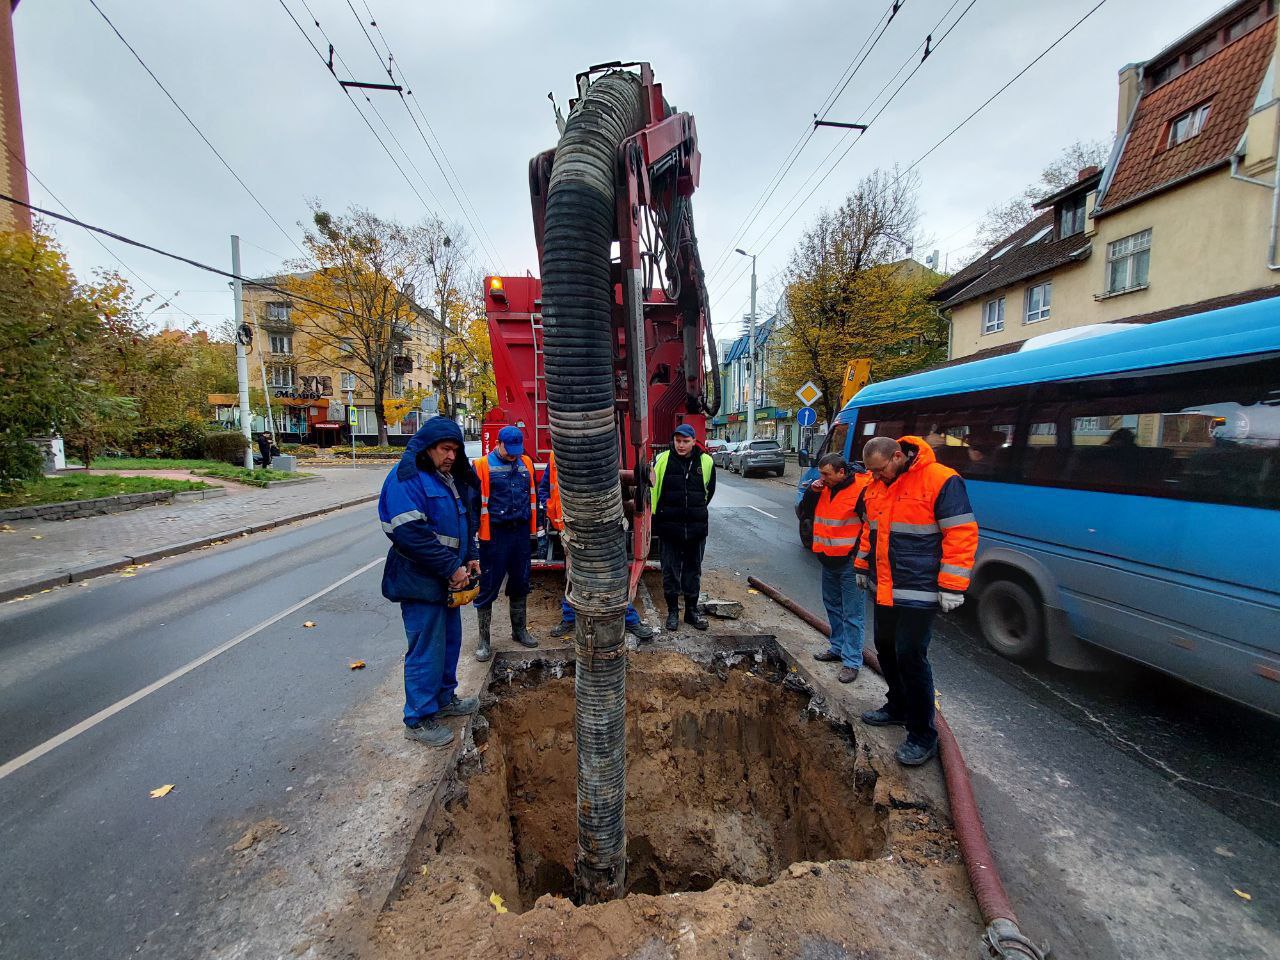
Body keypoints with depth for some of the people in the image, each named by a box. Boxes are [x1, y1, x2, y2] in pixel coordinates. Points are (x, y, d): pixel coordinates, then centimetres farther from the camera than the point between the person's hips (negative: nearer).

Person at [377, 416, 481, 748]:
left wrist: (470, 557, 6)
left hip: (448, 580, 9)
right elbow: (411, 534, -26)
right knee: (427, 649, 0)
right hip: (420, 581, -9)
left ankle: (444, 698, 38)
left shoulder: (452, 477, 11)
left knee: (450, 639, 19)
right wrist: (451, 568, -22)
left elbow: (464, 522, 20)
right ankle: (418, 719, 17)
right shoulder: (405, 479, -18)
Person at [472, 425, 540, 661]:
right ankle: (484, 640, 18)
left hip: (521, 533, 5)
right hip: (495, 535, -4)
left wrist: (534, 527, 12)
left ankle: (519, 630, 33)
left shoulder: (526, 463, 8)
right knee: (488, 588, 4)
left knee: (520, 584, 16)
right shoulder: (483, 466, -7)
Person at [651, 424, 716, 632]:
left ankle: (691, 610, 28)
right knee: (670, 570, 7)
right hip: (669, 527, -2)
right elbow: (653, 491, -1)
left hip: (697, 527, 2)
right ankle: (672, 611, 22)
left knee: (693, 569, 14)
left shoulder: (706, 462, -1)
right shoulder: (663, 460, -7)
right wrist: (655, 517, 0)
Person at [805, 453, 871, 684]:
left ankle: (852, 662, 8)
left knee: (852, 614, -1)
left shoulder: (862, 489, -17)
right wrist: (812, 491, -3)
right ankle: (837, 647, 35)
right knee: (832, 606, 19)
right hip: (828, 560, 8)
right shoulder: (825, 488, 7)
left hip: (850, 563, -8)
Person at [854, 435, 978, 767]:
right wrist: (863, 566, 20)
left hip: (918, 592, -7)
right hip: (884, 589, 7)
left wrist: (951, 586, -17)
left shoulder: (941, 480, -15)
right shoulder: (875, 486, 7)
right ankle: (898, 708, 38)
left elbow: (962, 534, -16)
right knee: (886, 649, 17)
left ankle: (922, 736, 13)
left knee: (910, 657, -3)